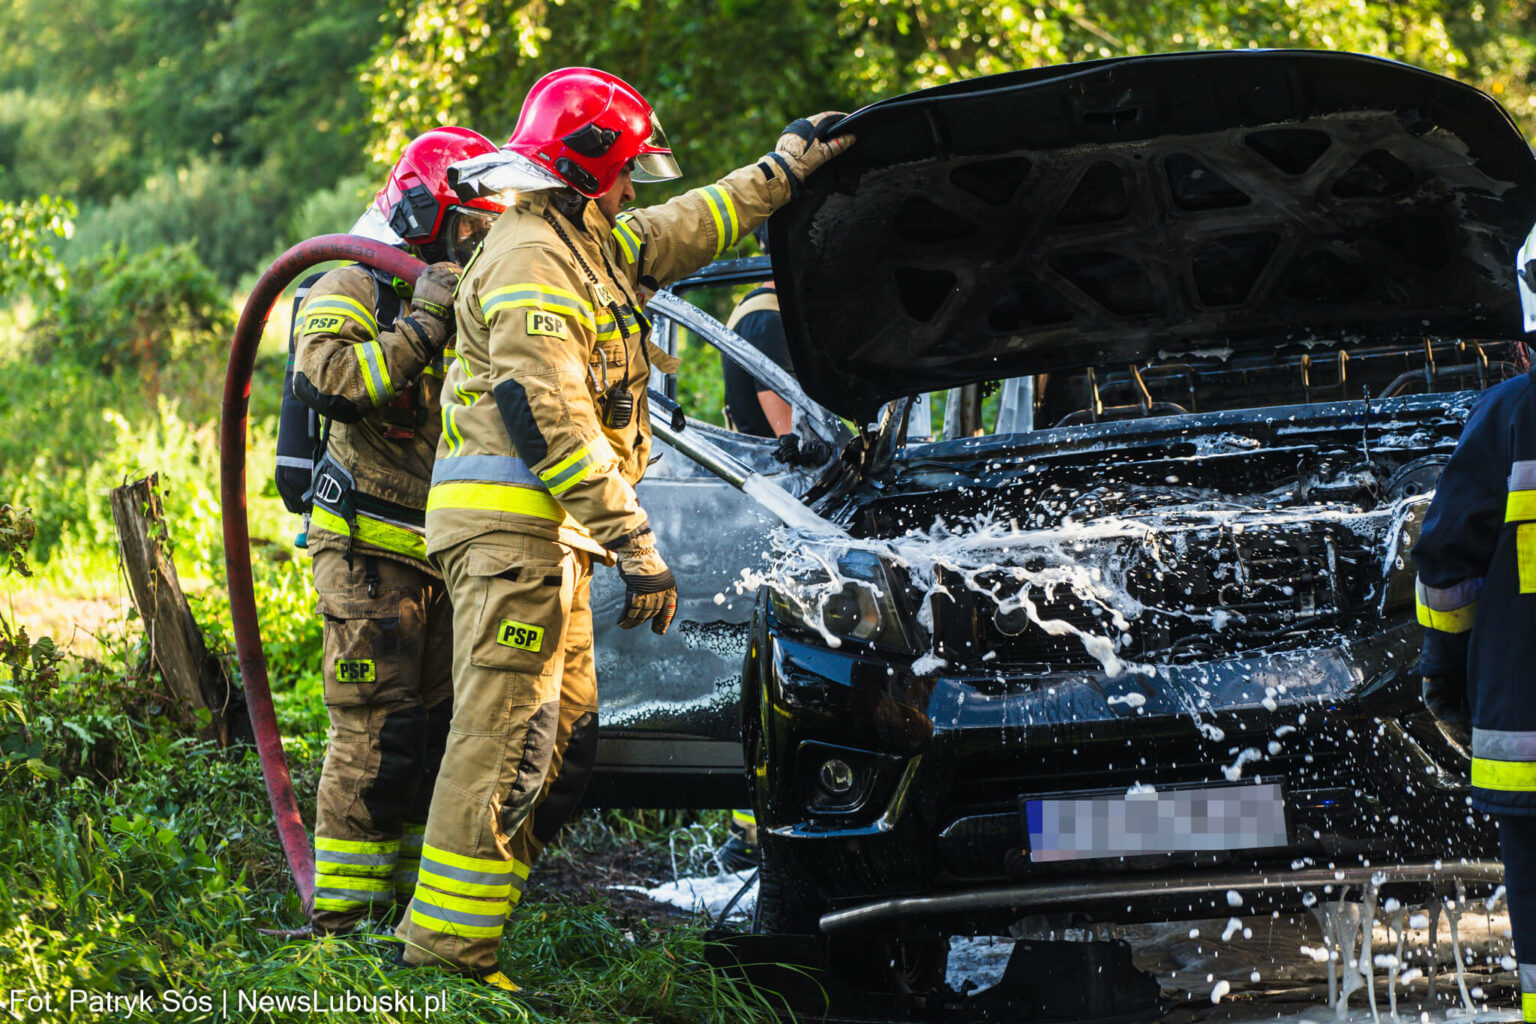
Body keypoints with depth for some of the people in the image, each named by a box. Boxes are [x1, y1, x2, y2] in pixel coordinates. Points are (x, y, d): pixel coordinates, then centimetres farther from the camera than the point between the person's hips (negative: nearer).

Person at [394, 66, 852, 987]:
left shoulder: (598, 247, 18)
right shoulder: (531, 262, -14)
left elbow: (692, 228, 36)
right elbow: (550, 420, -21)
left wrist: (789, 166, 36)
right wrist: (634, 540, -23)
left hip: (549, 534, 11)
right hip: (511, 528, -11)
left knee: (565, 745, 9)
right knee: (505, 739, -14)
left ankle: (460, 928, 9)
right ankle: (449, 945, -15)